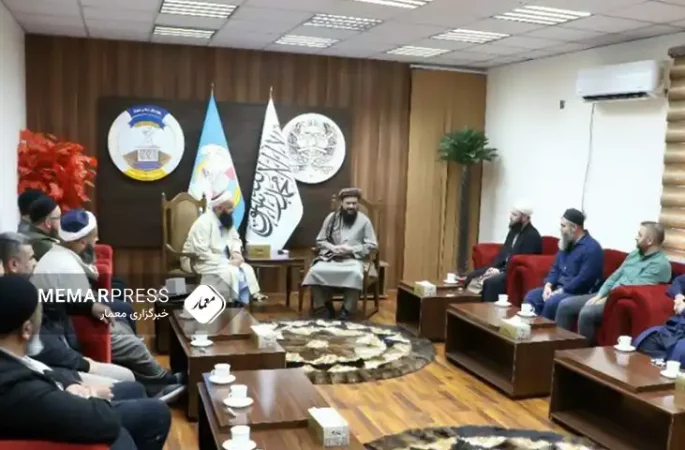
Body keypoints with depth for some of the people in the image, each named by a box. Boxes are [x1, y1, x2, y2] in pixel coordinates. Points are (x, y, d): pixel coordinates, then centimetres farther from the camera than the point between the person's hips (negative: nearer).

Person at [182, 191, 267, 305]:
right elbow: (202, 252, -28)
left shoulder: (226, 221, 6)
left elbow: (235, 239, 16)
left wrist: (236, 252, -8)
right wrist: (227, 262, -25)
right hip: (200, 261, -8)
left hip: (221, 260, 8)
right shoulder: (204, 222, -22)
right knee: (231, 272, -29)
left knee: (246, 269, -13)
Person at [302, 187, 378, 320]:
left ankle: (347, 309, -19)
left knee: (355, 274, -37)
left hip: (353, 258, -2)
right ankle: (324, 307, -10)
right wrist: (333, 248, -11)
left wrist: (351, 249, -12)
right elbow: (320, 240, 9)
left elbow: (372, 245, 0)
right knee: (315, 271, -28)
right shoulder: (331, 217, 7)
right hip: (330, 256, 2)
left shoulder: (364, 220, 3)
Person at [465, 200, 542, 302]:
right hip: (503, 267, 9)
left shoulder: (532, 236, -15)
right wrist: (493, 267, -1)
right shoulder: (514, 230, 13)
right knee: (472, 276, -2)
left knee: (490, 282, -34)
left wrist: (500, 271, -21)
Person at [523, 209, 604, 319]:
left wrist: (560, 292, -20)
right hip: (559, 288, 9)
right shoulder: (567, 244, 13)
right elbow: (555, 268, 16)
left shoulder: (591, 248, -16)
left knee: (551, 302, -32)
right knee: (531, 296, -7)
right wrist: (548, 285, -3)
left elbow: (584, 279, -23)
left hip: (579, 293, -9)